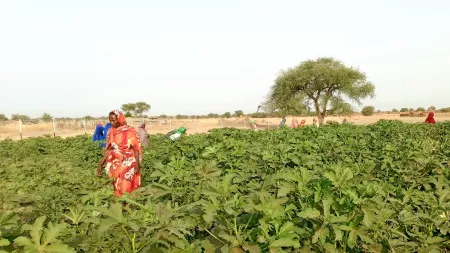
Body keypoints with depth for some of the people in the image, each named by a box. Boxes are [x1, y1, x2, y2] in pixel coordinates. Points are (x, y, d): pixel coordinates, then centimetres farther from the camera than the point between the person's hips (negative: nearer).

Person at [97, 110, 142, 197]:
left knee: (127, 188, -5)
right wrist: (100, 165, 0)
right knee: (117, 189, 11)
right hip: (115, 165, 5)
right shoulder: (111, 133, 4)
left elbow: (136, 149, -10)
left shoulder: (130, 132, -11)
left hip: (128, 165, -5)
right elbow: (108, 150, 6)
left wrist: (137, 165, -15)